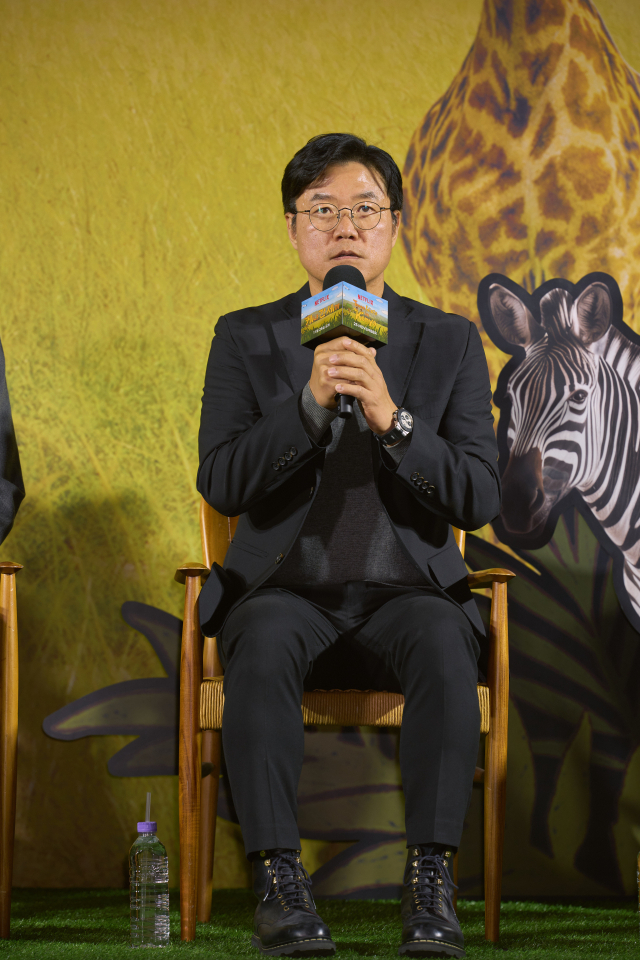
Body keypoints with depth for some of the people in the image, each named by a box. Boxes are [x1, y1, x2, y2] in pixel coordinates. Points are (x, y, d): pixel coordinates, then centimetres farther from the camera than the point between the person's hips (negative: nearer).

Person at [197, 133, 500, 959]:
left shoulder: (450, 343, 7)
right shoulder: (246, 339, 7)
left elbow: (479, 500, -3)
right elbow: (221, 484, -5)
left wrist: (391, 418, -19)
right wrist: (310, 404, -19)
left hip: (407, 590, 0)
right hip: (284, 589, 0)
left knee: (444, 643, -34)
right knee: (262, 644, -35)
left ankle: (430, 879, -33)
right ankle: (277, 880, -33)